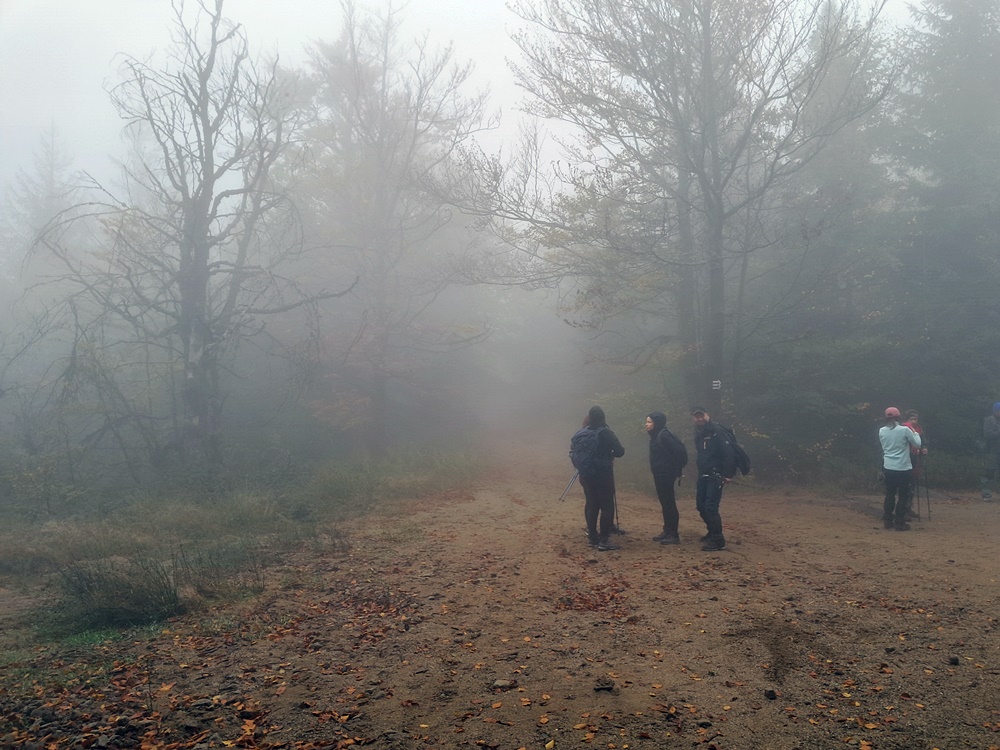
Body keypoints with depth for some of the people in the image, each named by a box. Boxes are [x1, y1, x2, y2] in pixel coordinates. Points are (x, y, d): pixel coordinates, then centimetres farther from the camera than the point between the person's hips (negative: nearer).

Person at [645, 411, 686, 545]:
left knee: (669, 503, -5)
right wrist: (662, 474, 15)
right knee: (665, 503, 14)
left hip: (666, 474, -10)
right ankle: (667, 531, 22)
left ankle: (674, 535, 0)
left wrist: (677, 471, -16)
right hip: (659, 474, 10)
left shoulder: (664, 435, -17)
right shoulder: (655, 436, 11)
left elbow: (679, 450, -21)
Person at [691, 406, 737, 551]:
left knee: (710, 506, -14)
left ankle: (718, 540, -8)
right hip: (703, 475, 9)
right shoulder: (698, 435, 11)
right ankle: (712, 532, 31)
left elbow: (729, 453, -20)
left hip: (716, 476, -8)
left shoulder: (717, 433, -14)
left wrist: (728, 475, -23)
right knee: (701, 505, 13)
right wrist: (700, 472, 15)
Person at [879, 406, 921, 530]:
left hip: (888, 468, 4)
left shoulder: (881, 431, 0)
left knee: (890, 494, 15)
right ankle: (900, 523, 8)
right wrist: (915, 433, 15)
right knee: (903, 495, 6)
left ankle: (888, 521, 18)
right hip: (904, 468, -4)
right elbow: (917, 444, -2)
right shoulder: (905, 430, -13)